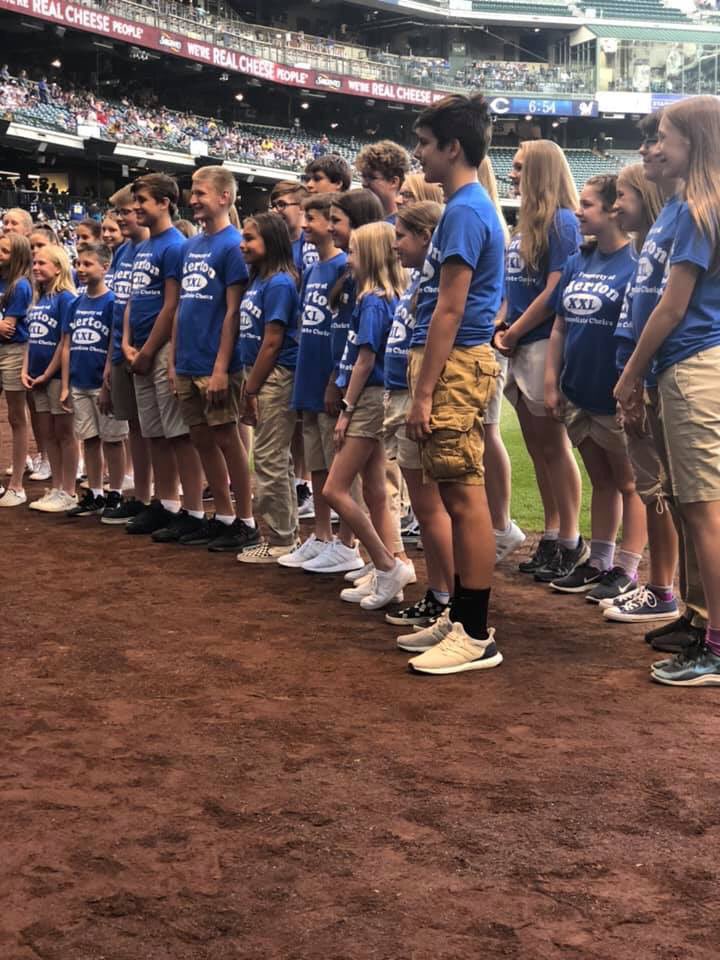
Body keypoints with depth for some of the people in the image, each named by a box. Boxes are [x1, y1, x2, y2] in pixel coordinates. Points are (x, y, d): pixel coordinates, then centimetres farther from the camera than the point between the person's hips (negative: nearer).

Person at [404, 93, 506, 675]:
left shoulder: (463, 212, -13)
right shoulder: (472, 206, 18)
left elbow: (449, 310, -18)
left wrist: (423, 392, -18)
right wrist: (424, 379, 21)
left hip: (455, 364, -10)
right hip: (457, 361, 10)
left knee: (465, 497, -7)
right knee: (458, 496, 14)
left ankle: (477, 636, -2)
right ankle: (460, 617, 23)